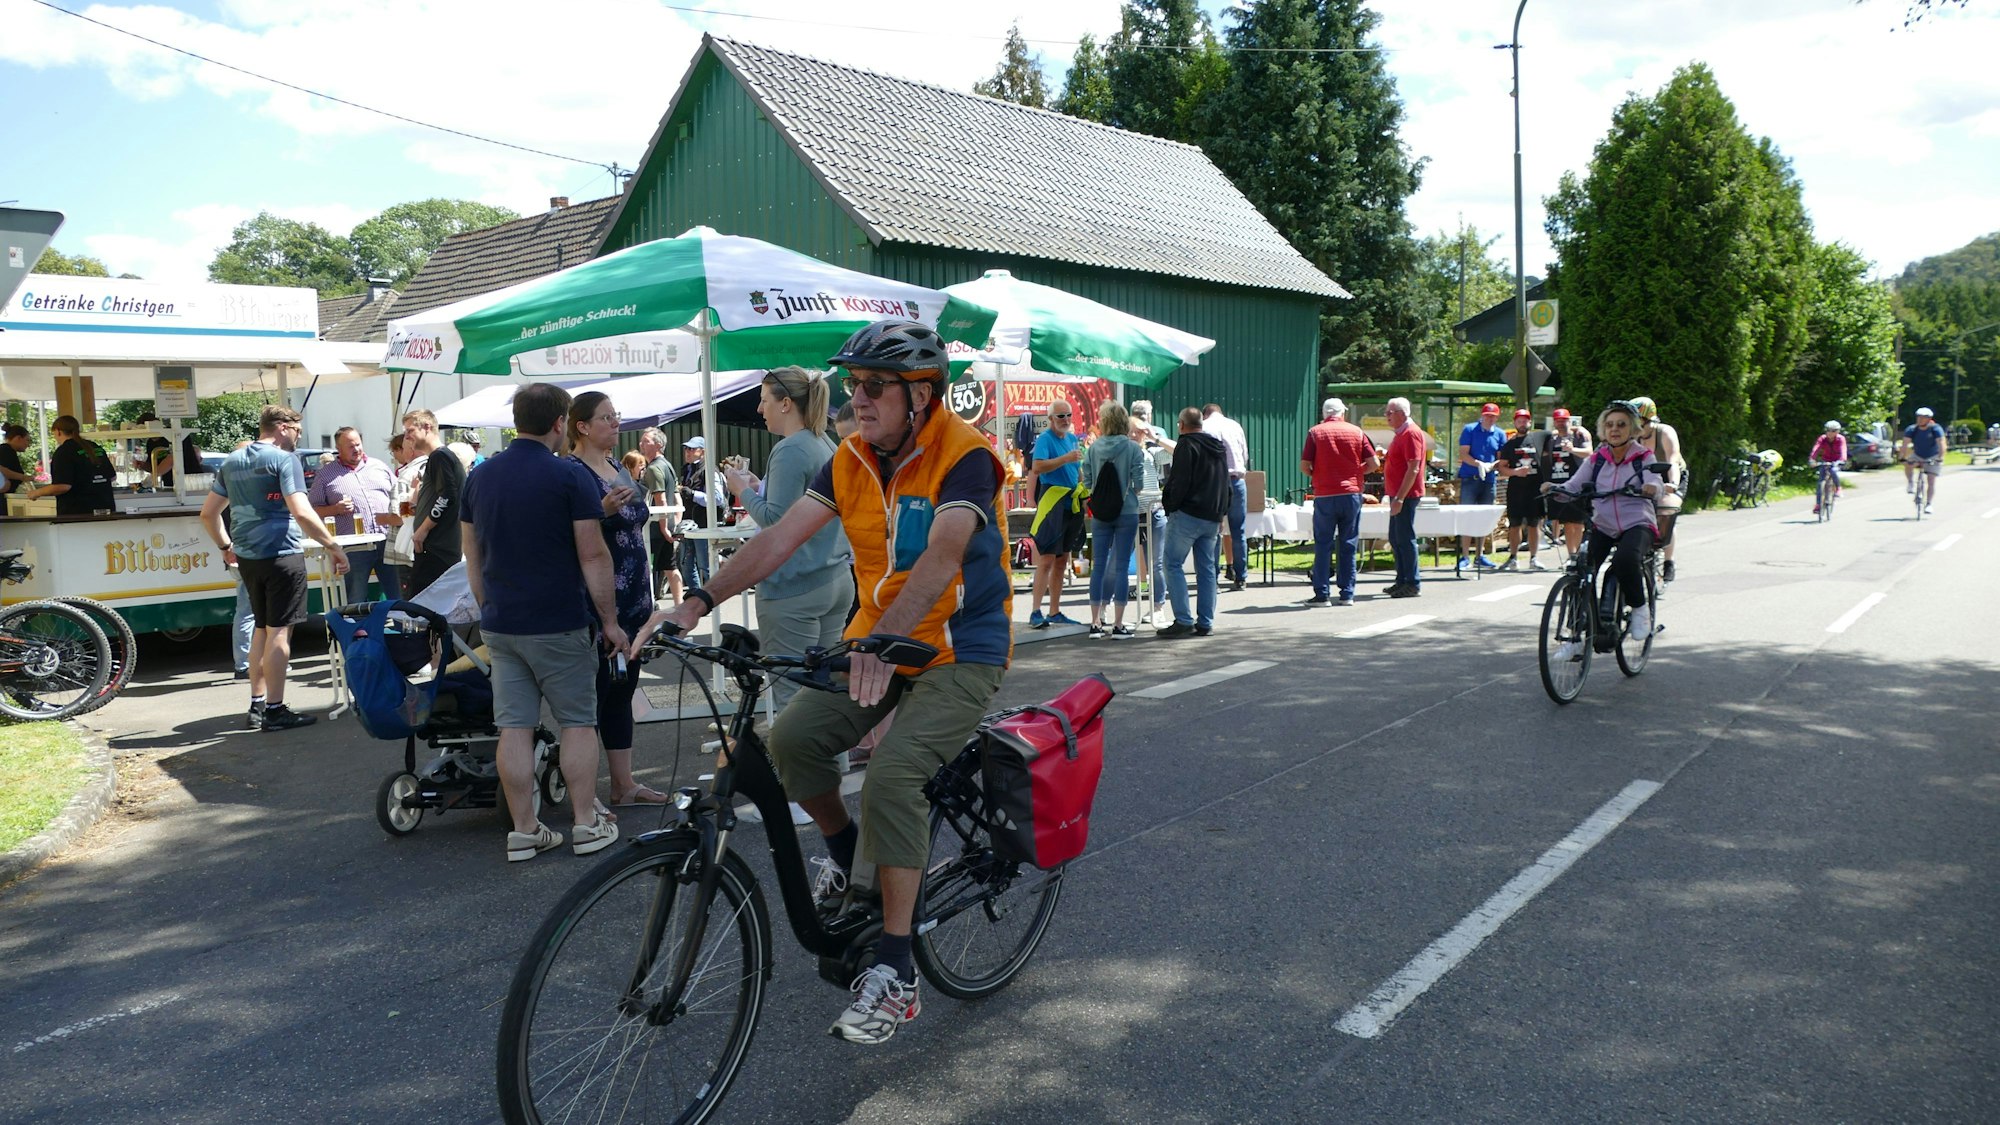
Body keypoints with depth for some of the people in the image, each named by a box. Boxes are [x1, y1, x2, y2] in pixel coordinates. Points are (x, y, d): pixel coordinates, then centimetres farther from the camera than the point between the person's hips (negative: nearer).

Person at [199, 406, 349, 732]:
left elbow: (208, 513, 17)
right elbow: (301, 513, -21)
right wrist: (333, 546, -17)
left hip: (246, 557, 8)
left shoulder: (231, 462, 14)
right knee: (279, 631, -4)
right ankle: (275, 710, -1)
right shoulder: (284, 459, -11)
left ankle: (257, 705, 22)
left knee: (262, 628, 17)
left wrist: (226, 546, 27)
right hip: (281, 555, -8)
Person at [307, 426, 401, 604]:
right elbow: (312, 509, 6)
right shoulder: (326, 474, 7)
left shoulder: (380, 467, 14)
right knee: (356, 602, 3)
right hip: (354, 548, -2)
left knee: (398, 597, 5)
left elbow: (398, 495, 17)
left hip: (387, 543, 2)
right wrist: (336, 509, -9)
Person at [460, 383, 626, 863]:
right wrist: (609, 620, -5)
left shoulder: (481, 476, 8)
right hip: (559, 624, -5)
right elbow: (593, 556, -12)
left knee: (514, 727, 6)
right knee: (578, 722, 6)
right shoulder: (570, 476, -11)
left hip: (501, 624, 5)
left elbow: (472, 554, 14)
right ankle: (587, 824, 10)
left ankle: (524, 831, 11)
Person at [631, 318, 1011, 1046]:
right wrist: (699, 600, -20)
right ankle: (845, 851, 19)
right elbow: (781, 537, -7)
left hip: (959, 652, -6)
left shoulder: (963, 455, -18)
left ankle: (894, 973, -13)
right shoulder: (852, 460, 1)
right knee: (792, 739, -12)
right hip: (874, 638, 6)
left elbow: (940, 558, -33)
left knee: (893, 775, -24)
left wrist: (883, 639, -48)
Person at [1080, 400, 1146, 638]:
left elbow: (1087, 480, 0)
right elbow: (1139, 482, -8)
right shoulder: (1133, 448, -7)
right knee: (1121, 567, 2)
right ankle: (1118, 625, 3)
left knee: (1099, 565, 8)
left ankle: (1096, 623, 10)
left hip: (1100, 513, 2)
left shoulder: (1093, 448, -1)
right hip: (1127, 512, -2)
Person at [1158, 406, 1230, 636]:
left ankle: (1184, 620, -11)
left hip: (1188, 514, -8)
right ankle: (1206, 623, 9)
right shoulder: (1219, 447, 18)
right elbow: (1226, 484, 21)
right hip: (1212, 518, 8)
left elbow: (1179, 481, -15)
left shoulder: (1186, 445, -8)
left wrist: (1169, 505, -4)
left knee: (1173, 564, -4)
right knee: (1206, 569, 10)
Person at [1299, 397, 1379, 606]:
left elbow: (1304, 466, -5)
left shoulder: (1315, 432, 0)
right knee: (1348, 546, 7)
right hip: (1351, 494, 2)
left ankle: (1322, 594, 1)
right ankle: (1347, 594, 8)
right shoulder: (1356, 431, 5)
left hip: (1324, 496, -1)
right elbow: (1374, 463, 2)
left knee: (1323, 545, 3)